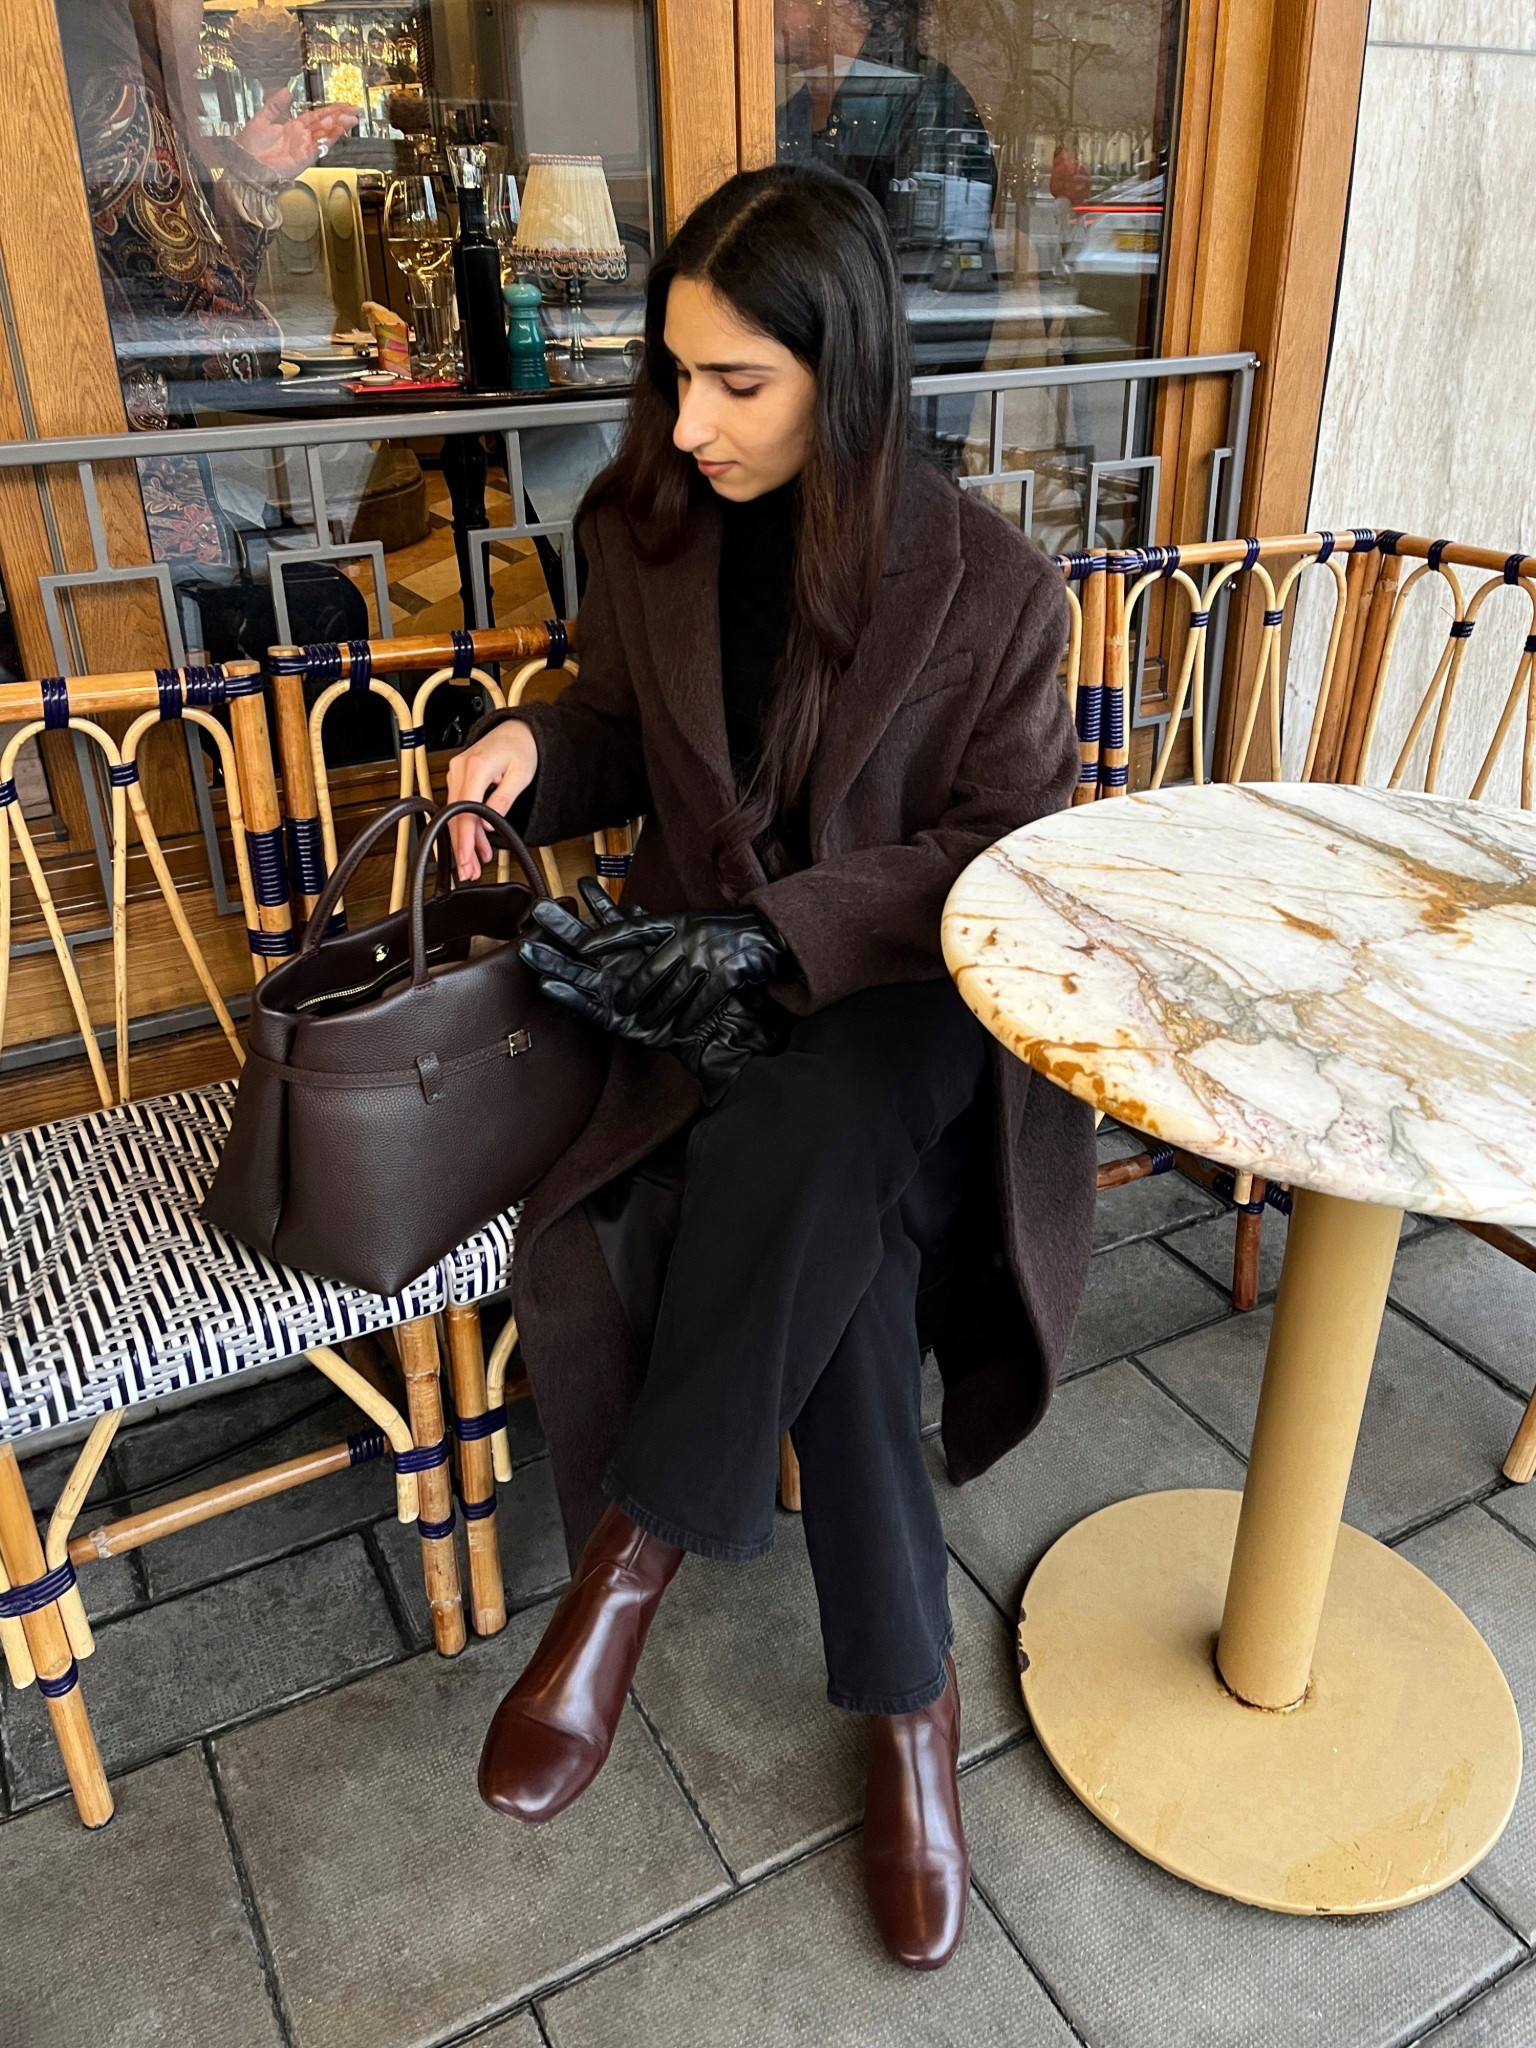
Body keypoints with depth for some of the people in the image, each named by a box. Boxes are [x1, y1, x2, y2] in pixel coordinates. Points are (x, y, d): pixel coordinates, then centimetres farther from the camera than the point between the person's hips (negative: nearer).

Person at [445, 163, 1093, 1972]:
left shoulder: (983, 583, -8)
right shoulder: (642, 528, 2)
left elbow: (1004, 843, -6)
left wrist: (782, 928, -19)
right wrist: (534, 749, -8)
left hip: (912, 989, -2)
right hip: (716, 982, 3)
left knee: (806, 1155, -36)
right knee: (836, 1258, -25)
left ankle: (635, 1548, -16)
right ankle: (906, 1697, -4)